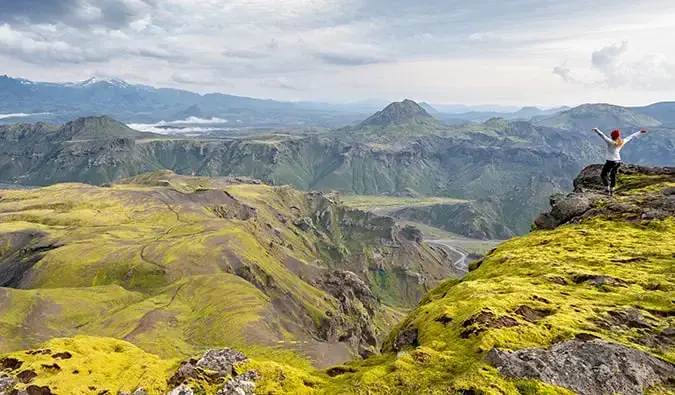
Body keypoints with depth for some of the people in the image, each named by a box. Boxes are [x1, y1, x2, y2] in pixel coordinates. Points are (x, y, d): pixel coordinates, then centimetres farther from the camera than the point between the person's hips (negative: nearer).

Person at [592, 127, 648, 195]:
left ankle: (607, 190, -4)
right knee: (613, 176, 18)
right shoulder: (622, 142, -1)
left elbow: (603, 136, -34)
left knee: (603, 175, 5)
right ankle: (612, 191, 26)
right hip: (618, 161, 7)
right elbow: (631, 137, 12)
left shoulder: (611, 142, -21)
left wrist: (596, 130, -47)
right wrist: (640, 132, 26)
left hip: (611, 161, -7)